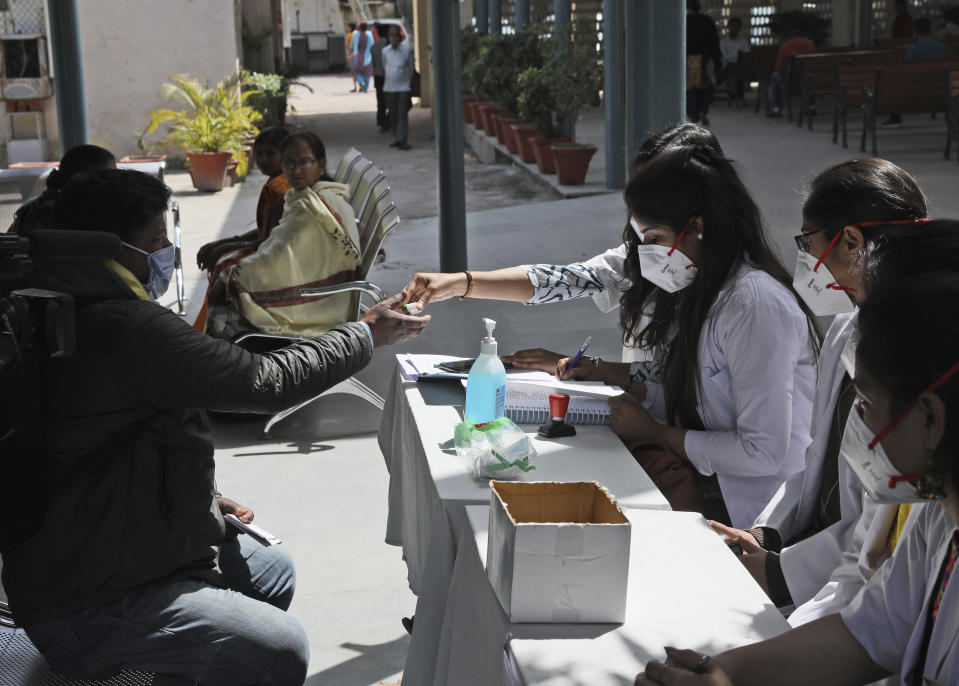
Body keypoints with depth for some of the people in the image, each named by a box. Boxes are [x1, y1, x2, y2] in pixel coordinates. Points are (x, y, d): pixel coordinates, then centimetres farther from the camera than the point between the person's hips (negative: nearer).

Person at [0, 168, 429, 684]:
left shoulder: (71, 316, 10)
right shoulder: (129, 329, -25)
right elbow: (266, 381, -20)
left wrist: (200, 503, 15)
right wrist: (367, 334, -6)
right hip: (86, 609, -11)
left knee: (271, 570, 23)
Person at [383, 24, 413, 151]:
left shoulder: (407, 50, -4)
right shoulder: (385, 51, 4)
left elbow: (410, 69, 8)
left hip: (403, 87, -3)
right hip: (389, 87, 3)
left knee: (403, 115, -7)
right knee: (393, 115, 8)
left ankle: (402, 140, -7)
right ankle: (397, 137, 20)